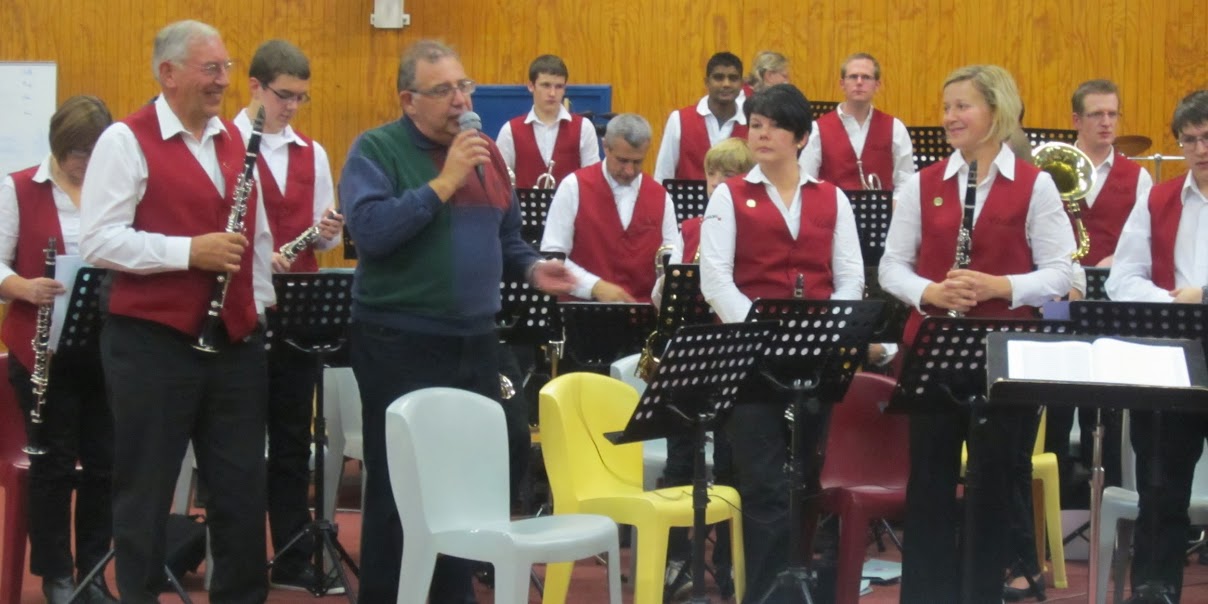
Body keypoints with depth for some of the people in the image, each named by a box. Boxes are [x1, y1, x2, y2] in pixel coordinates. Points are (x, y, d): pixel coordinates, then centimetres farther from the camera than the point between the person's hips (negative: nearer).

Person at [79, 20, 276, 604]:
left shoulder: (235, 140, 13)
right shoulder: (127, 140, -8)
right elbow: (98, 240, -16)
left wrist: (260, 303, 12)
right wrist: (188, 251, -21)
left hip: (235, 341, 6)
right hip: (152, 343, -6)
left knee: (243, 482, 11)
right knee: (146, 488, 4)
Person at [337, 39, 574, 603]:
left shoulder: (486, 151, 11)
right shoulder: (376, 150, -8)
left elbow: (506, 233, 22)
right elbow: (370, 230, -23)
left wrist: (533, 267, 2)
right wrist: (444, 182, -22)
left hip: (475, 342, 6)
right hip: (400, 344, -6)